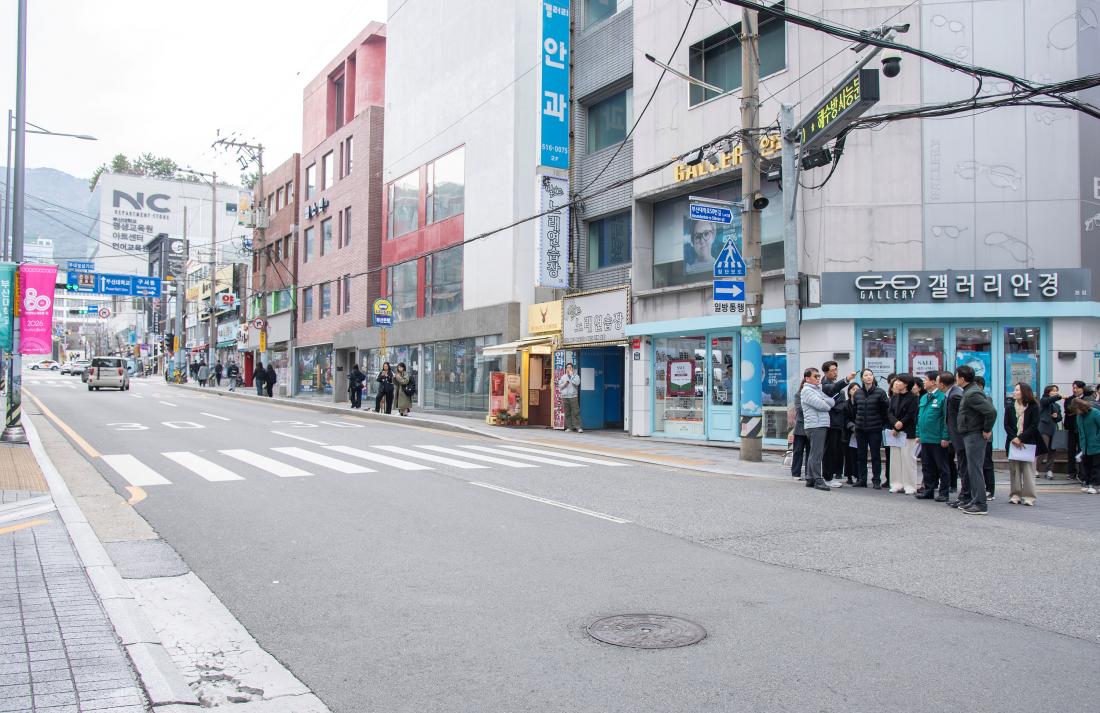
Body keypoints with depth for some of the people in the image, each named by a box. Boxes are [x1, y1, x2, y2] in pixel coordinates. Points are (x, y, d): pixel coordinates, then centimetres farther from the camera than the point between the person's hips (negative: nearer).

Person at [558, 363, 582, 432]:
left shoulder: (576, 375, 6)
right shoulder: (563, 377, 18)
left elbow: (577, 383, -13)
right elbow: (559, 386, 16)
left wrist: (571, 375, -8)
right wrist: (564, 383, -3)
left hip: (573, 396, -4)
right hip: (565, 396, 4)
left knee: (576, 412, -8)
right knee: (567, 413, 3)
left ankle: (578, 427, -8)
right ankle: (569, 427, 7)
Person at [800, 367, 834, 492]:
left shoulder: (817, 390, 20)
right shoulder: (806, 390, -6)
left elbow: (831, 402, 12)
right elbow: (820, 405, -15)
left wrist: (823, 401, -7)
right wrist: (828, 406, 4)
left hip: (822, 425, 9)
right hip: (815, 426, -9)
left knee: (814, 454, 11)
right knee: (817, 454, -9)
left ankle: (810, 479, 16)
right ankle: (818, 481, -8)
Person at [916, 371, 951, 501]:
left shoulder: (942, 397, -12)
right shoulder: (923, 398, 12)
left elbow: (947, 418, -14)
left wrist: (945, 437, -16)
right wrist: (918, 434, 14)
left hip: (938, 440, -8)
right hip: (925, 439, 8)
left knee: (942, 467, 4)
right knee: (927, 466, 14)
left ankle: (944, 492, 11)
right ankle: (929, 490, 23)